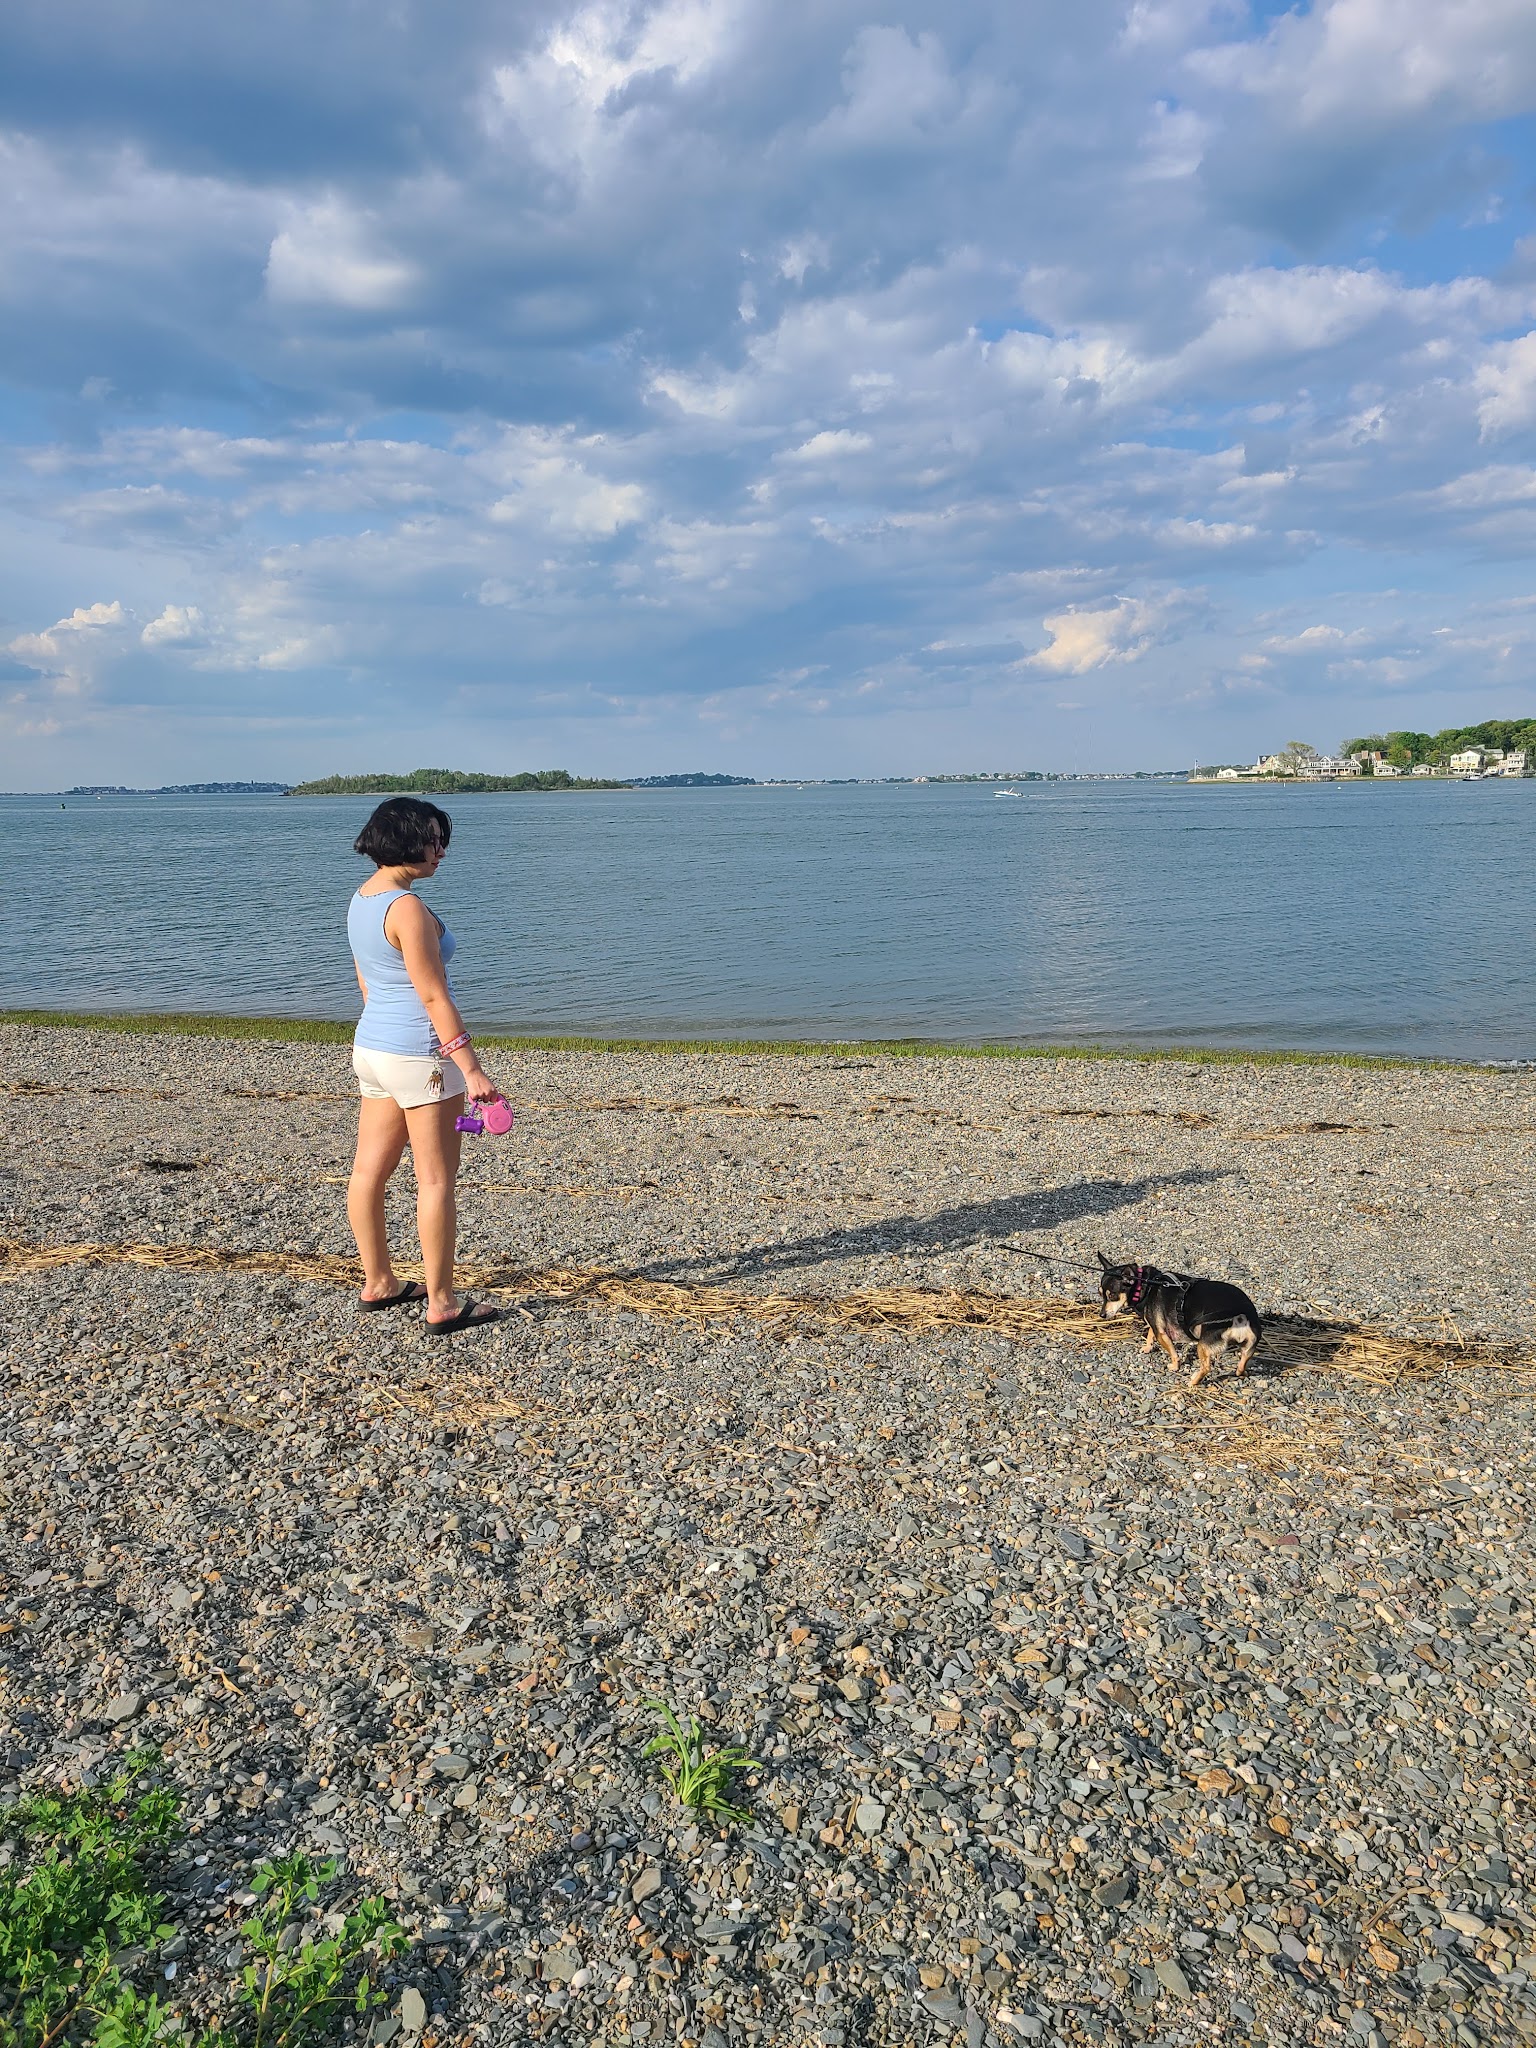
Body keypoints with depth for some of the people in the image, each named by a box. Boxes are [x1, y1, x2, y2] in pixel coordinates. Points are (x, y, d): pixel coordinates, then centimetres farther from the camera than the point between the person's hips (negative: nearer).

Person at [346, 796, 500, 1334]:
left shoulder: (361, 900, 9)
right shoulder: (407, 907, -19)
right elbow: (434, 996, -21)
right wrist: (471, 1069, -18)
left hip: (372, 1045, 9)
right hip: (420, 1054, -9)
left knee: (369, 1170, 14)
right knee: (436, 1181, -1)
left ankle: (378, 1283, 28)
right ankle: (442, 1305, 6)